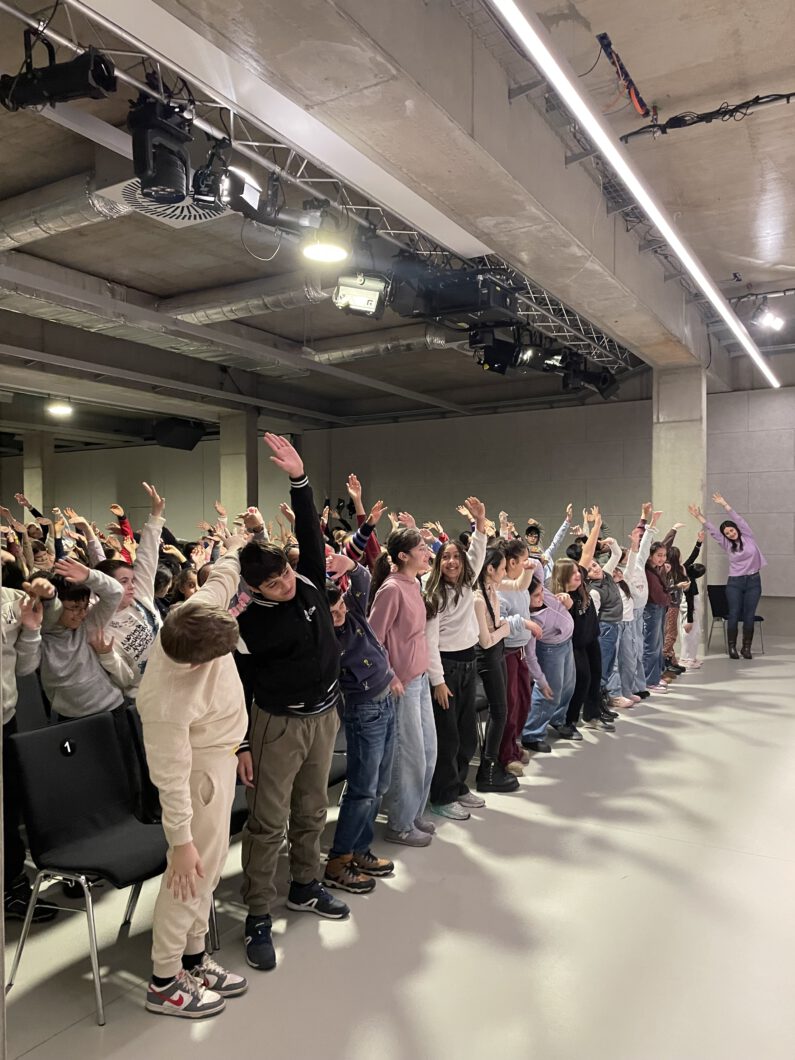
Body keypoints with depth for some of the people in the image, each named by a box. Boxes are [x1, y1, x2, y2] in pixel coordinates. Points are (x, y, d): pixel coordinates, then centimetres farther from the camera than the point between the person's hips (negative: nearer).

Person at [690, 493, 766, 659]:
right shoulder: (727, 545, 4)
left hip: (753, 581, -1)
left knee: (749, 615, 1)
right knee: (734, 615, -3)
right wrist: (699, 516, -6)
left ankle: (746, 647, 8)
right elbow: (711, 530, -1)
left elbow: (738, 519, -6)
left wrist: (724, 504, -11)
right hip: (734, 583, 1)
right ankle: (732, 647, 4)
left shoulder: (748, 537, 0)